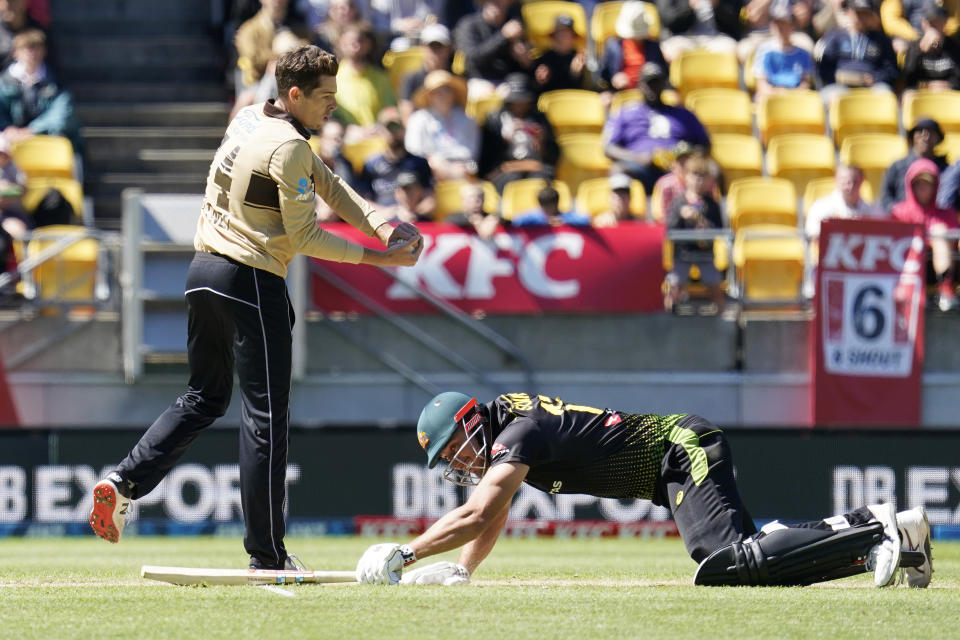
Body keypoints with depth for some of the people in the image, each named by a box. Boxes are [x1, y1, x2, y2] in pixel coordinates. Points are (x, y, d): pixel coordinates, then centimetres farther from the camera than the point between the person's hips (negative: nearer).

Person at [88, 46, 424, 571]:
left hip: (204, 270, 9)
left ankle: (124, 481, 5)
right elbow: (304, 239, -14)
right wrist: (380, 258, -8)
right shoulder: (288, 147, -16)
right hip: (252, 281, -9)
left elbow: (327, 183, 13)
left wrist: (380, 225, 2)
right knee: (266, 416, -4)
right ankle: (267, 558, -2)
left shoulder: (249, 120, 12)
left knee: (204, 399, 21)